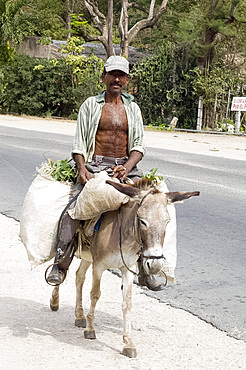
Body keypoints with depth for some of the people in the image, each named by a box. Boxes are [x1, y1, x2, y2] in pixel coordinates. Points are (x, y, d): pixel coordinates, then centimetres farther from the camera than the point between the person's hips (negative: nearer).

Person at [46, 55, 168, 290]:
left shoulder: (133, 108, 14)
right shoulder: (91, 105, 8)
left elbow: (139, 145, 8)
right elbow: (79, 142, 6)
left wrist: (127, 168, -11)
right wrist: (82, 168, -11)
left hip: (126, 167, 3)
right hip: (95, 166, -2)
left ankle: (145, 271, 0)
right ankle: (60, 263, -16)